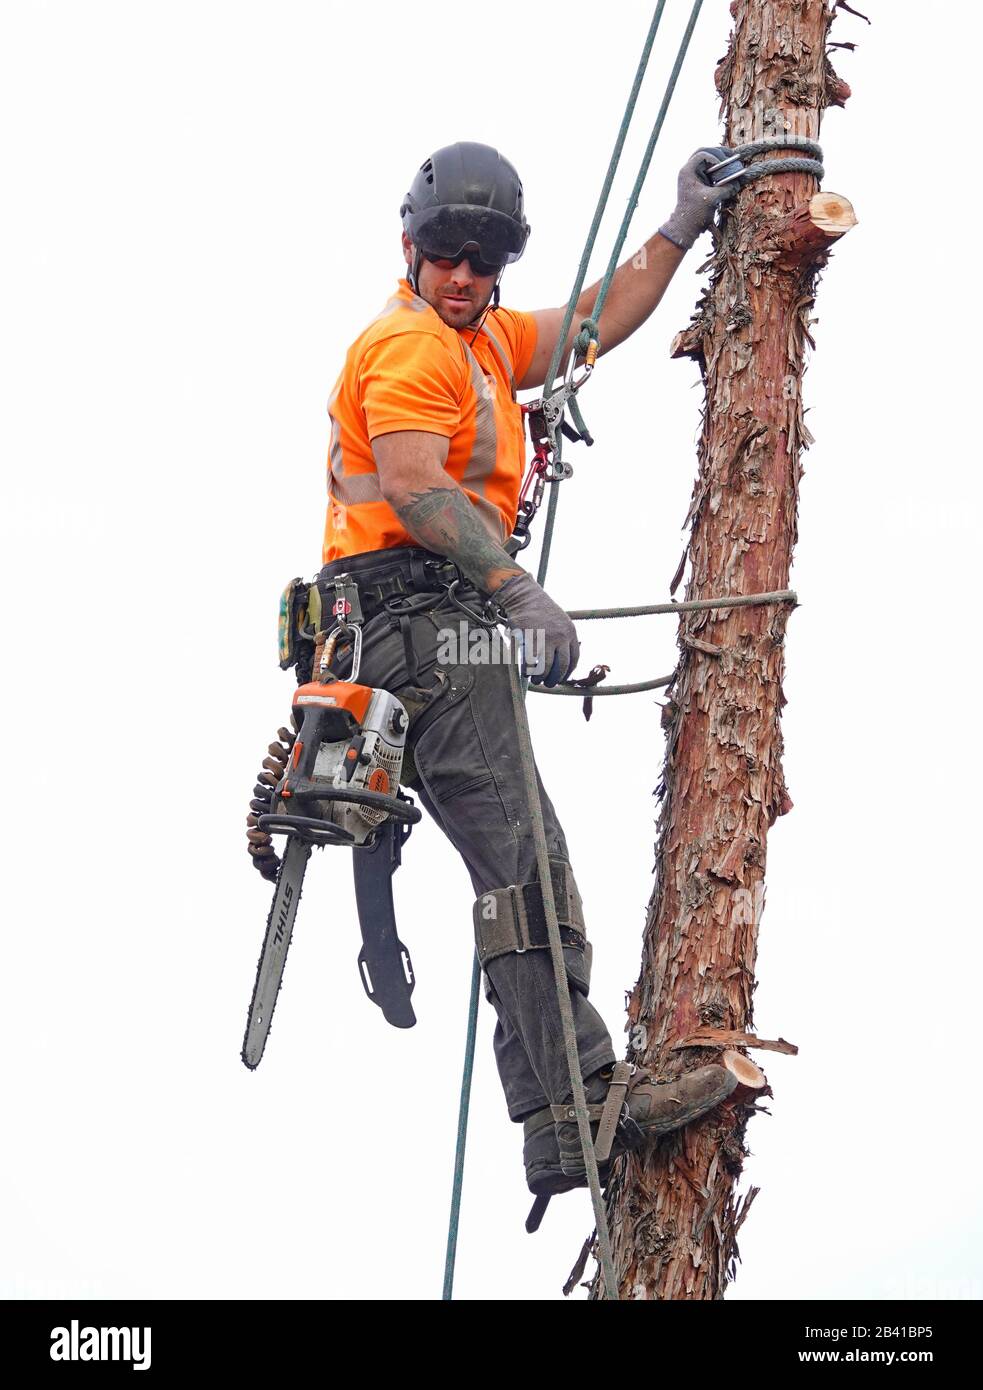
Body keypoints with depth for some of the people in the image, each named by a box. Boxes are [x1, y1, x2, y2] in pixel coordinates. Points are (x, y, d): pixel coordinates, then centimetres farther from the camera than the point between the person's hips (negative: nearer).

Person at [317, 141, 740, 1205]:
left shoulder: (485, 339, 27)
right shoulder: (410, 342, -5)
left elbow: (596, 324, 38)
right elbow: (414, 486, -19)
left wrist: (682, 227, 34)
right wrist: (520, 590, -27)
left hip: (451, 627, 11)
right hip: (421, 616, -11)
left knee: (517, 866, 4)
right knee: (525, 859, -20)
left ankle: (556, 1125, 1)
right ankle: (585, 1103, -26)